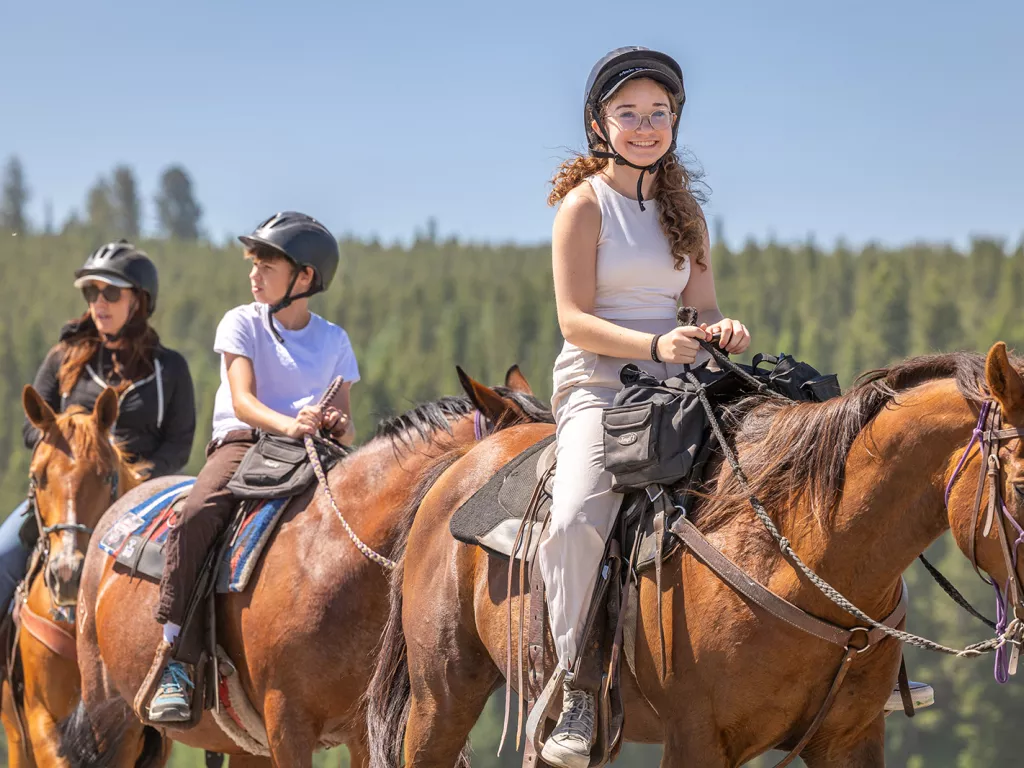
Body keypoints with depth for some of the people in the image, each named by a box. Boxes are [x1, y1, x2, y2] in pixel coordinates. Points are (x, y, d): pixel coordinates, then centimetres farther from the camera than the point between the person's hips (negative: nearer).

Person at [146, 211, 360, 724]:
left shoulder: (333, 340, 13)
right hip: (243, 441, -2)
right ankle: (172, 656, -30)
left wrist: (339, 427, -15)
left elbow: (346, 426, 11)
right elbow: (243, 401, -9)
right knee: (197, 516, -32)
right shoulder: (242, 323, 6)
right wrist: (288, 424, -29)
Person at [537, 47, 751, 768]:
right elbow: (575, 321, -9)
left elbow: (704, 305, 14)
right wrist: (655, 346, -23)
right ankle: (572, 684, -21)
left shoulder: (684, 207, 17)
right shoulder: (586, 203, -1)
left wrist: (725, 329, -10)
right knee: (576, 519, -31)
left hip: (676, 385, 6)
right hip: (599, 384, -6)